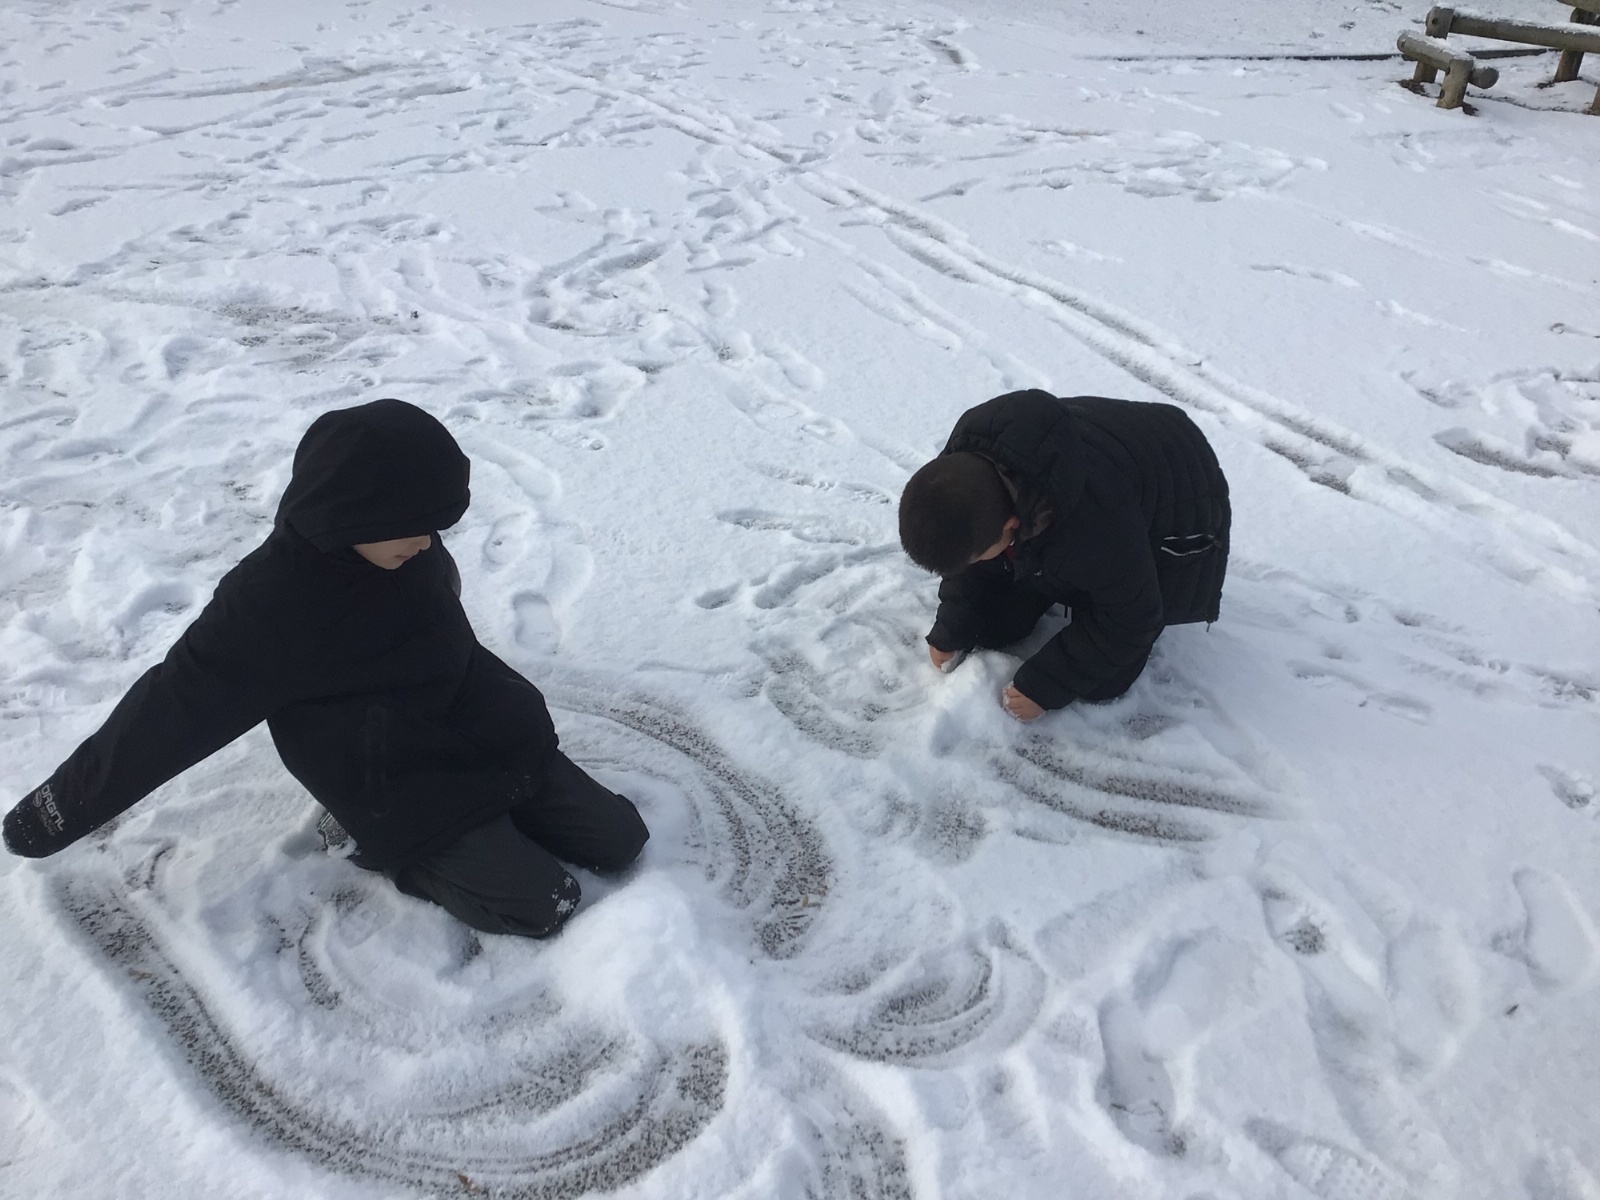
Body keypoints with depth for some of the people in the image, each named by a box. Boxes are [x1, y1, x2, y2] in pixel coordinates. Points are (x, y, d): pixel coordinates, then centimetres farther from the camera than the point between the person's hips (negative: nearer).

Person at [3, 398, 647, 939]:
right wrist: (63, 808, -5)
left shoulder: (411, 545, -7)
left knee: (619, 841, 5)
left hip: (496, 739, 6)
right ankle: (397, 853, 5)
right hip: (406, 794, -6)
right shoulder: (270, 601, -24)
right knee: (541, 905, -13)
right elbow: (175, 710, -15)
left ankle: (497, 813, 19)